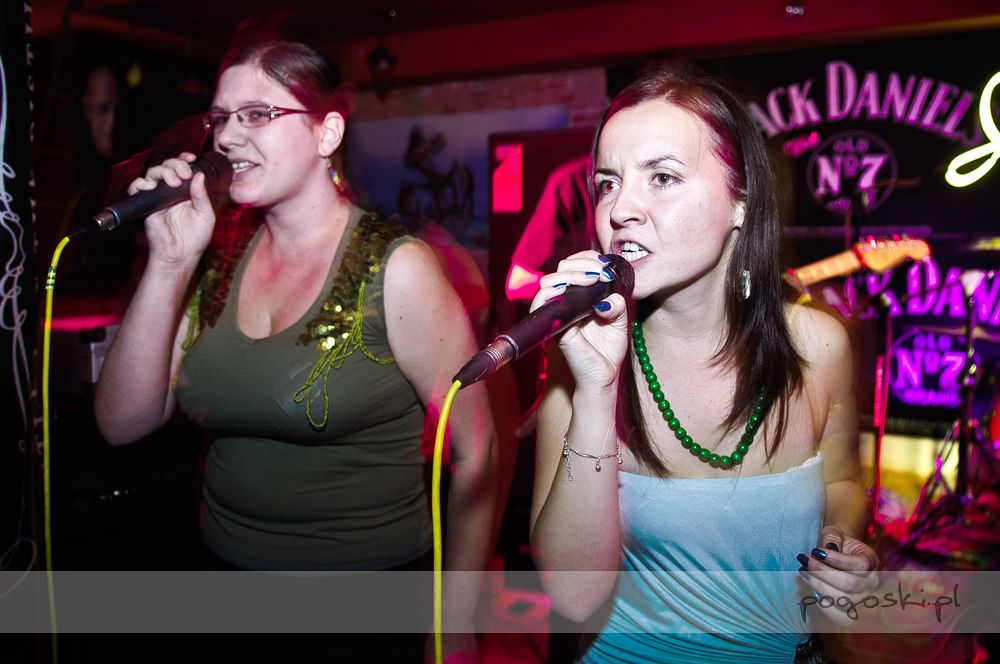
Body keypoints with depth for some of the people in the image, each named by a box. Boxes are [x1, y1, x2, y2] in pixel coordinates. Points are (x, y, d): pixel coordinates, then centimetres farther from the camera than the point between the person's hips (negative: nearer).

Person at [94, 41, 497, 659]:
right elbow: (124, 421, -5)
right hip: (225, 573, 5)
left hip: (374, 598, -5)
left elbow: (476, 451, -15)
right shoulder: (220, 260, 0)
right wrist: (170, 263, -15)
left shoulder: (395, 267, -16)